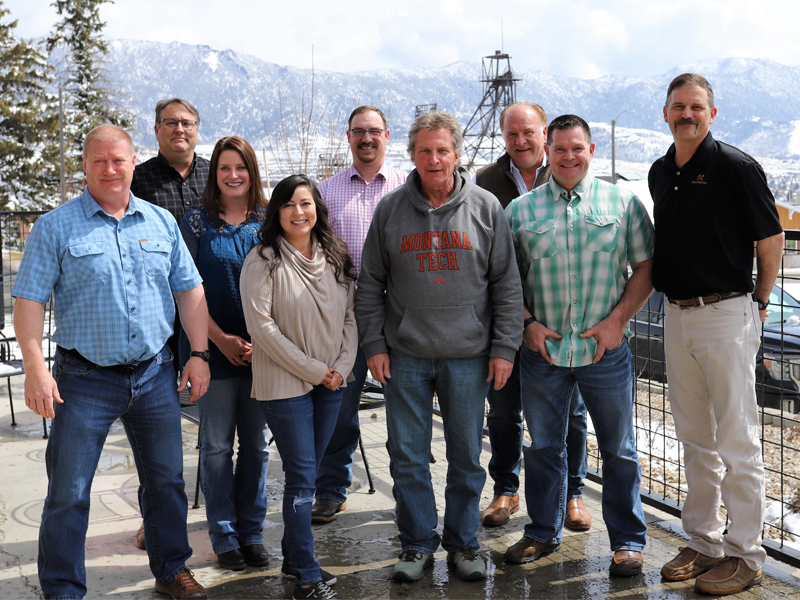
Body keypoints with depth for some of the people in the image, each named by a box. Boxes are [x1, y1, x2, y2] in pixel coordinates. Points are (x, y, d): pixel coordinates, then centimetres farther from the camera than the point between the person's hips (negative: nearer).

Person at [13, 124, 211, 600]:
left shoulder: (162, 222, 7)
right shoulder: (56, 227, -3)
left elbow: (190, 290, 10)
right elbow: (30, 301, -6)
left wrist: (199, 353, 3)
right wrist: (36, 368, -14)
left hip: (155, 376, 3)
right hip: (85, 381, -3)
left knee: (167, 481, 13)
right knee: (68, 493, 2)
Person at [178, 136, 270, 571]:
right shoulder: (197, 223, 1)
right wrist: (222, 338, -11)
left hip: (262, 349, 2)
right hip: (213, 348, -2)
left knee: (257, 443, 8)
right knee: (217, 444, 5)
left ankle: (251, 531, 20)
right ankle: (223, 535, 17)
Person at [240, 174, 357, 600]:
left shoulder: (334, 257, 7)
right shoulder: (263, 261, -10)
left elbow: (349, 314, 10)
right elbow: (261, 326, -15)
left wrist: (342, 366, -4)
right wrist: (313, 369, -14)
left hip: (330, 381, 5)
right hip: (284, 383, -5)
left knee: (307, 472, 14)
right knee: (302, 476, -3)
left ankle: (293, 556, 28)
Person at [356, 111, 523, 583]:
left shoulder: (486, 208, 2)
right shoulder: (390, 209, 4)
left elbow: (507, 283, 2)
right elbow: (371, 283, 7)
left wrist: (504, 347, -3)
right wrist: (374, 344, 0)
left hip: (468, 356, -1)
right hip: (405, 355, 1)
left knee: (467, 455, 8)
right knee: (408, 456, 6)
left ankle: (463, 543, 24)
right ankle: (418, 543, 21)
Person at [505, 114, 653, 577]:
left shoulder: (623, 203, 2)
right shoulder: (521, 209, 5)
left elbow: (646, 267, 2)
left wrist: (617, 320, -8)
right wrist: (528, 322, -5)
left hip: (606, 350, -1)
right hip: (542, 349, 2)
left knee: (619, 450, 7)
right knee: (543, 446, 13)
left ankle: (628, 540, 22)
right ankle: (544, 533, 30)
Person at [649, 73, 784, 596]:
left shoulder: (735, 167, -10)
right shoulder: (660, 173, 11)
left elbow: (772, 238, -6)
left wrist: (758, 303, 1)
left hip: (726, 316, -7)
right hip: (676, 316, 7)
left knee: (737, 443, 0)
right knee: (695, 440, 14)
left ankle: (746, 555, 11)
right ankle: (705, 544, 26)